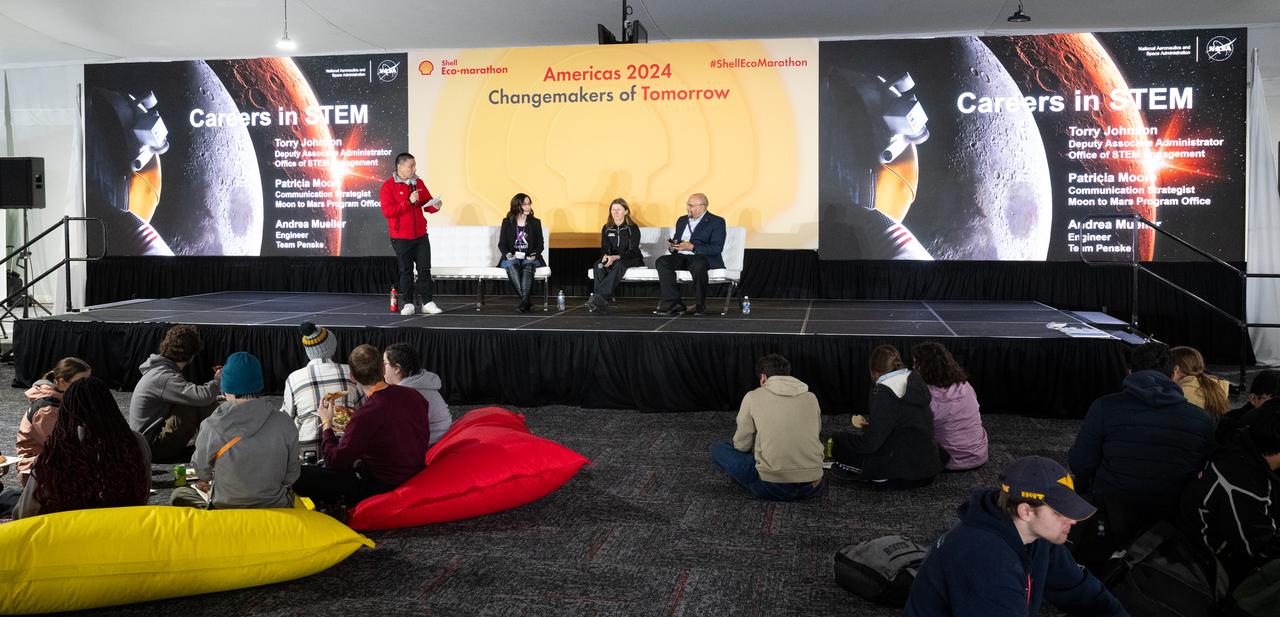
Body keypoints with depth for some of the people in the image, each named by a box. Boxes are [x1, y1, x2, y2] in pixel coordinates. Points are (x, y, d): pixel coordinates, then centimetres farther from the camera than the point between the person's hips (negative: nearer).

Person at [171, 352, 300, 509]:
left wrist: (206, 481, 24)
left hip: (224, 507, -2)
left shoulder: (211, 426, -18)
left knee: (178, 495, 23)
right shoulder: (286, 425, -15)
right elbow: (290, 476, -4)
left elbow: (202, 472, 0)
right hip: (276, 507, 2)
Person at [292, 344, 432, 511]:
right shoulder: (413, 396, -8)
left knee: (298, 476, -8)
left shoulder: (366, 416, -27)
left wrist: (327, 423, 0)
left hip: (382, 485, -8)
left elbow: (335, 462, -16)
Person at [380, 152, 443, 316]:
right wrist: (408, 202, -21)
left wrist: (435, 206, -8)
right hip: (401, 238, -4)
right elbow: (387, 211, -17)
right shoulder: (388, 186, -8)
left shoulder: (418, 183, 9)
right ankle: (407, 304, 13)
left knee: (425, 269, 3)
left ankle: (427, 303, 8)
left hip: (421, 236, 4)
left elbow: (427, 203, 16)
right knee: (406, 271, 4)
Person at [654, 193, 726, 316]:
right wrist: (672, 246, 2)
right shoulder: (682, 220, 22)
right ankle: (674, 303, -27)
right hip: (681, 257, 6)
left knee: (698, 264, -40)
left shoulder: (716, 222, 1)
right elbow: (676, 241, 28)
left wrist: (692, 247, -21)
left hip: (702, 257, -5)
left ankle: (700, 305, -23)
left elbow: (717, 248, -11)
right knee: (661, 262, -24)